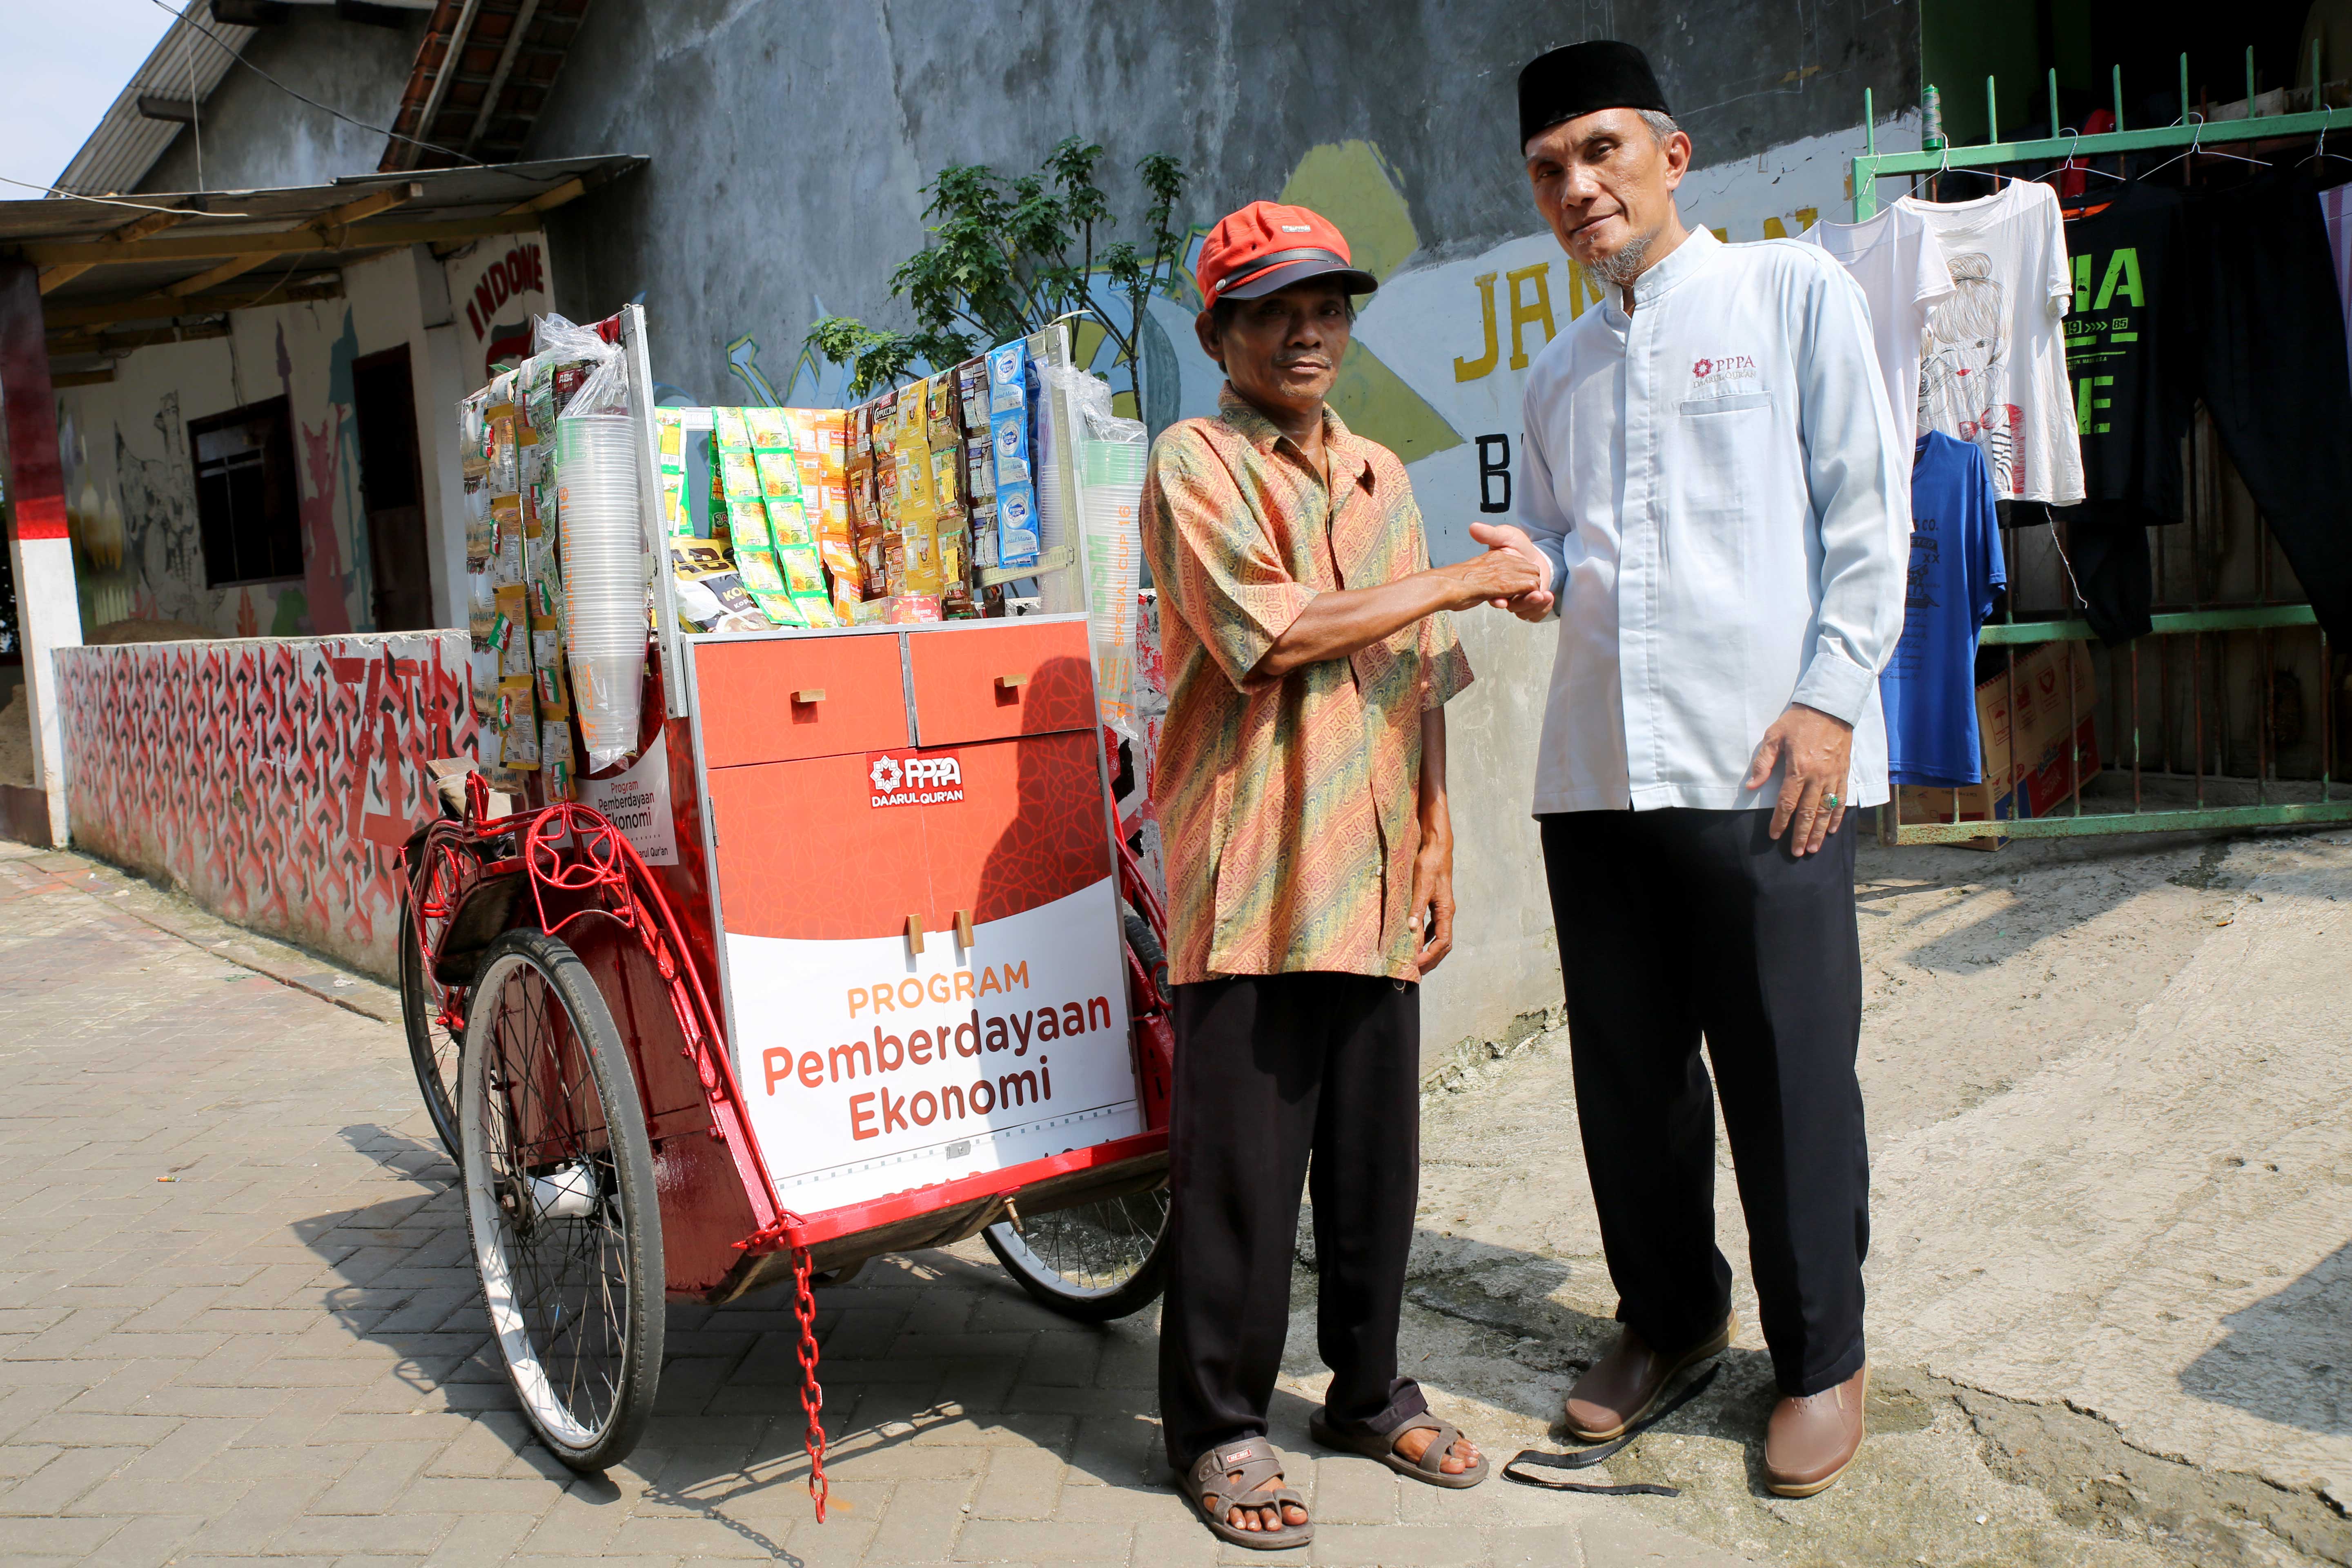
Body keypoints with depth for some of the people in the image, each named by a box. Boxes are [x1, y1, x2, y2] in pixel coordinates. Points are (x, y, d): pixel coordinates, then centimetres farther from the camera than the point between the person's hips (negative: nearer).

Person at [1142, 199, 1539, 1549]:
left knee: (1377, 1156, 13)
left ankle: (1371, 1391, 31)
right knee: (1241, 1169, 2)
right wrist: (1469, 578, -9)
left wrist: (1437, 862, 15)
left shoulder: (1380, 476, 17)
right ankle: (1221, 1427, 18)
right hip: (1253, 880, -5)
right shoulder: (1196, 463, -2)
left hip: (1373, 881, 6)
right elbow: (1273, 634, -16)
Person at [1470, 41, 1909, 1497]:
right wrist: (1537, 572, 0)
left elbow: (1870, 510, 0)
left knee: (1790, 1076, 1)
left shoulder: (1794, 292, 5)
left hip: (1764, 760, -5)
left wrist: (1829, 694, -10)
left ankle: (1822, 1358, 20)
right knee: (1627, 1071, 10)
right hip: (1599, 765, 5)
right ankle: (1670, 1312, 31)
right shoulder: (1559, 371, 20)